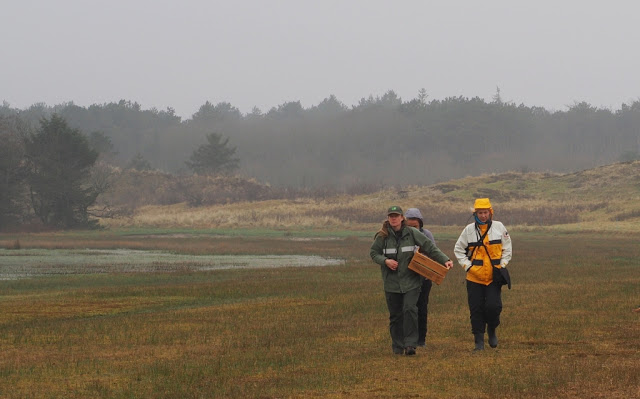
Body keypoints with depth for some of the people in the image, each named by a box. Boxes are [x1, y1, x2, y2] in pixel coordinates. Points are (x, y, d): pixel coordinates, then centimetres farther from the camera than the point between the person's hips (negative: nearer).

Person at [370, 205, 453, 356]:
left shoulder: (412, 233, -1)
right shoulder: (382, 236, -1)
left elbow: (430, 247, 3)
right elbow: (373, 253, 8)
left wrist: (445, 260, -5)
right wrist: (385, 261, -11)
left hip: (411, 281, -1)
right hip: (391, 282, 1)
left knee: (410, 309, -17)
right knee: (395, 315, 6)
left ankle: (410, 344, -13)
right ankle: (397, 347, 18)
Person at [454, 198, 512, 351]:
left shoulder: (499, 227, 2)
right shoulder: (469, 230, 2)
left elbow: (507, 248, 12)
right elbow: (458, 249, 11)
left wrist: (502, 265, 1)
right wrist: (467, 265, -1)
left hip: (494, 276, -1)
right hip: (474, 277, 1)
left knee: (493, 306, -12)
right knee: (476, 310, 0)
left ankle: (491, 331, 17)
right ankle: (479, 341, 9)